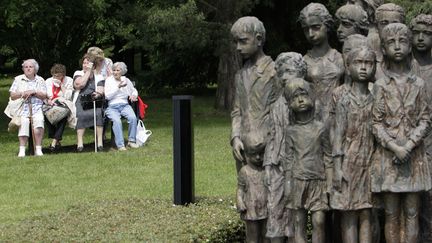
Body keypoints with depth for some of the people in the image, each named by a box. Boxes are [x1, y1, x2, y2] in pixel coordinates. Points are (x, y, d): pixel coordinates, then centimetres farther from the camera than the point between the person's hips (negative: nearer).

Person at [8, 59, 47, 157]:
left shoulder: (40, 80, 16)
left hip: (36, 108, 0)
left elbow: (44, 96, 8)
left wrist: (34, 92, -7)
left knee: (39, 120, -31)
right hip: (22, 107, 0)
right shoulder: (18, 79, 15)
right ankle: (22, 149, -32)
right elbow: (12, 96, 10)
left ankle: (38, 149, -28)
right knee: (24, 122, -32)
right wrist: (22, 94, -7)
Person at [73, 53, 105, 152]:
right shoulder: (78, 73, 15)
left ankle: (100, 141, -31)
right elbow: (80, 84, -7)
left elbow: (101, 91, 5)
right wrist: (88, 72, -2)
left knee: (98, 113, -32)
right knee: (81, 114, -33)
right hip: (81, 101, -1)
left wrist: (98, 94, -19)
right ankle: (79, 142, -35)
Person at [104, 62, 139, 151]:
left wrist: (134, 95, 3)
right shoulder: (109, 80, 6)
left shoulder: (126, 80, 15)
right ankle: (120, 145, -31)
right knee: (116, 120, -33)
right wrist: (118, 87, -11)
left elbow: (134, 90, 27)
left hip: (124, 105, 3)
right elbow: (107, 96, -4)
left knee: (133, 117, -28)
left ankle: (131, 141, -15)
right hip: (112, 107, -3)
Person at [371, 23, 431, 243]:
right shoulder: (381, 86, 1)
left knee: (411, 213, 2)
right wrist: (395, 148, -15)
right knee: (391, 214, 2)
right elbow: (377, 123, -2)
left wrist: (408, 146, -13)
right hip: (388, 154, -1)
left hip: (414, 154, 1)